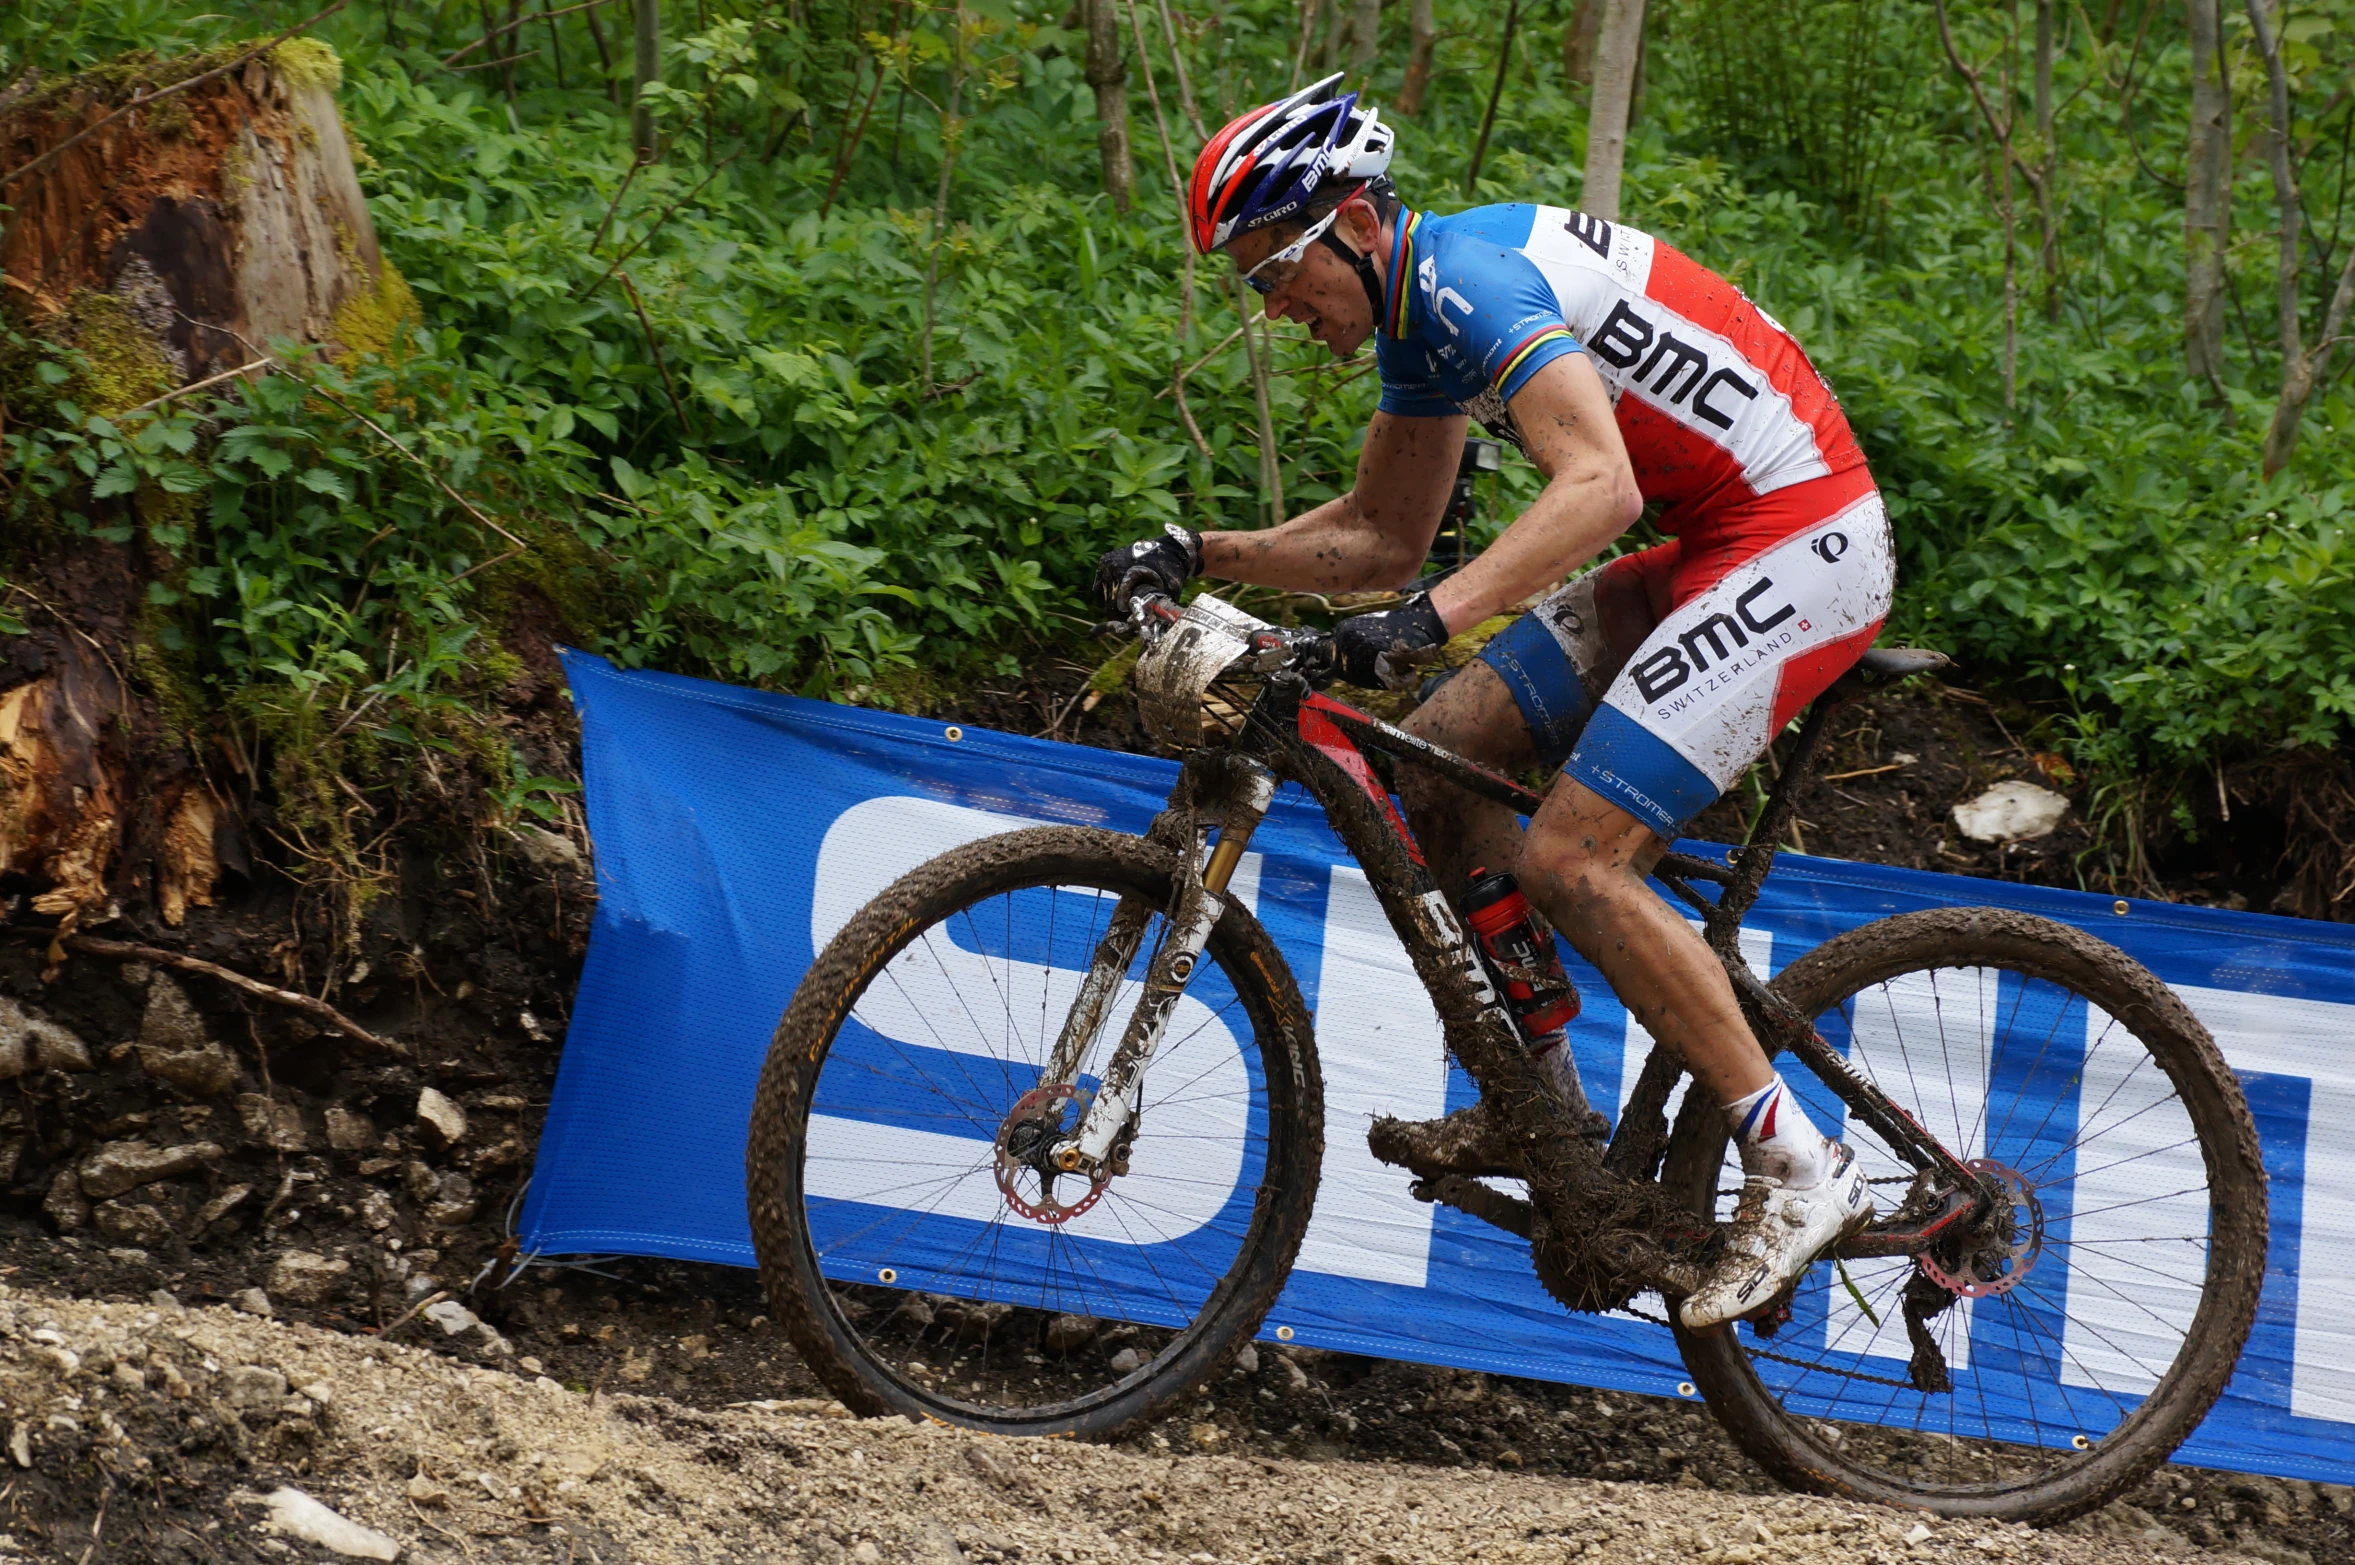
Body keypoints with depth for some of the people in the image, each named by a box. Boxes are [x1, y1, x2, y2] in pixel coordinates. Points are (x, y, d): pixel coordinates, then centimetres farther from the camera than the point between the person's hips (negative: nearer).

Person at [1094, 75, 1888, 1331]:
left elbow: (1598, 486, -36)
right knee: (1430, 756, 4)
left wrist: (1434, 617, -46)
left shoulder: (1473, 279, -21)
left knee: (1574, 856, -17)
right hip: (1711, 550, 10)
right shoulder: (1415, 305, 10)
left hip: (1802, 545, -10)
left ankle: (1799, 1172, -10)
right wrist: (1198, 557, 8)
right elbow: (1380, 536, 20)